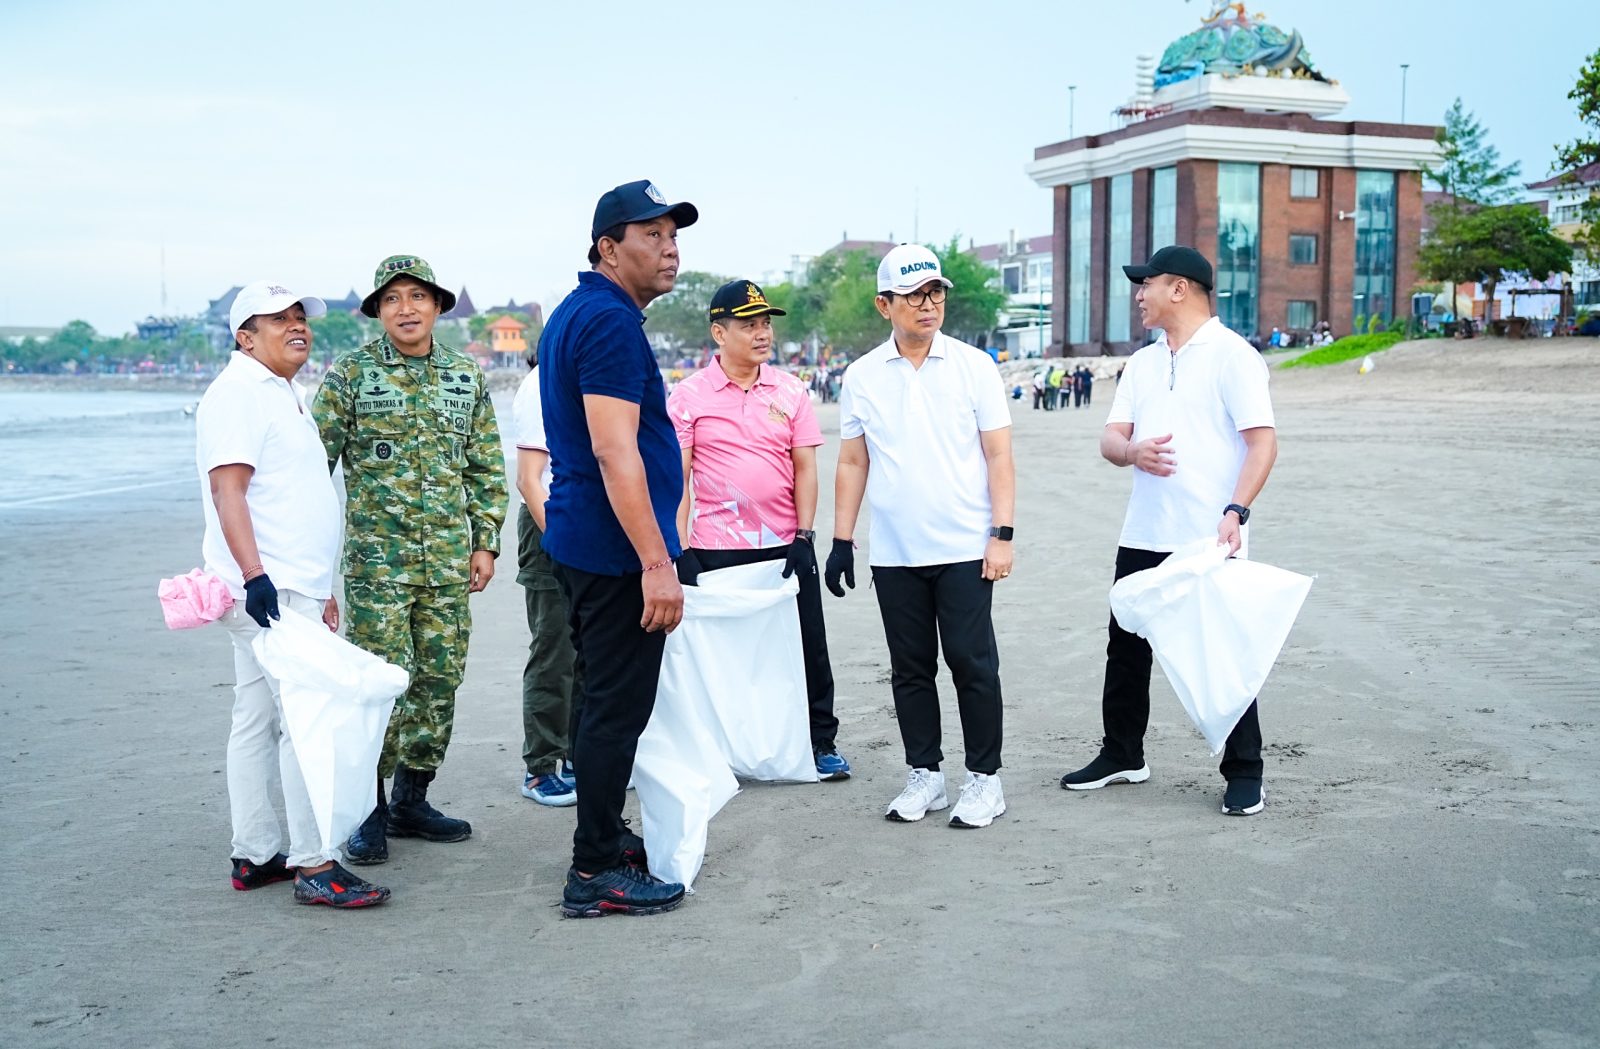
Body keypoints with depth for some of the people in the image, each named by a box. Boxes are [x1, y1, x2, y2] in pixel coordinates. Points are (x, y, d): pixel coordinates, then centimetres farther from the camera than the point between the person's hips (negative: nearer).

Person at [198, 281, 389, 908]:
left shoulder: (286, 395, 22)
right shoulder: (238, 393, -8)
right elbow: (227, 490, -19)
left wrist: (320, 588, 27)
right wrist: (255, 576, -28)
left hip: (294, 590, 10)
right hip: (268, 591, -10)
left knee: (258, 722, 12)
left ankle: (254, 856, 18)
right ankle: (313, 865, -9)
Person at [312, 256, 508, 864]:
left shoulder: (468, 379, 10)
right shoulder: (349, 375, 0)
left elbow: (487, 470, 13)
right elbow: (314, 463, 0)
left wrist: (486, 541, 6)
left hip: (449, 559, 4)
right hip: (376, 556, -4)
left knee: (439, 679, 7)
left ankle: (411, 801, 21)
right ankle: (367, 812, 7)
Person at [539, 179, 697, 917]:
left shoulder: (574, 315, 16)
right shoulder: (612, 321, -16)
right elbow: (614, 452, -24)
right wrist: (656, 563, -24)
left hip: (580, 543, 11)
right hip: (616, 549, -11)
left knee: (605, 701, 18)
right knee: (618, 709, -3)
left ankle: (603, 843, 29)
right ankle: (596, 873, 4)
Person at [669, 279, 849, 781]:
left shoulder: (790, 391, 5)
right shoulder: (688, 395, -2)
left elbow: (804, 467, 5)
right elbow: (677, 476, -3)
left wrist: (804, 536, -4)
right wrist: (680, 549, -8)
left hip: (786, 545, 2)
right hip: (717, 549, -2)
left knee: (808, 648, 7)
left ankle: (821, 742, 20)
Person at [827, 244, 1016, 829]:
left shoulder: (974, 366, 0)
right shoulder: (861, 378, 6)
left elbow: (998, 456, -1)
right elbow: (852, 463, 10)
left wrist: (1002, 534, -8)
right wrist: (841, 539, 5)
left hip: (964, 550, -3)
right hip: (893, 555, 3)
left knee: (972, 664, 0)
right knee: (910, 669, 10)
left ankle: (984, 778, 12)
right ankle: (924, 775, 22)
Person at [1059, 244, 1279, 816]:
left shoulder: (1231, 355, -7)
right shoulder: (1142, 362, 15)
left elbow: (1262, 441, -13)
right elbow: (1110, 438, 9)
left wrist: (1235, 510, -26)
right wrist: (1134, 451, -15)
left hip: (1211, 541, -7)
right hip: (1143, 535, 7)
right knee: (1126, 647, 13)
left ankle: (1244, 773, 14)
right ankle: (1122, 754, 29)